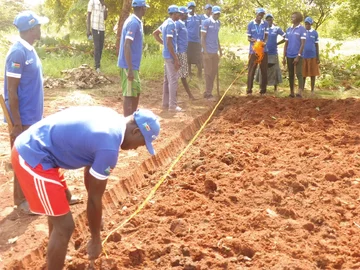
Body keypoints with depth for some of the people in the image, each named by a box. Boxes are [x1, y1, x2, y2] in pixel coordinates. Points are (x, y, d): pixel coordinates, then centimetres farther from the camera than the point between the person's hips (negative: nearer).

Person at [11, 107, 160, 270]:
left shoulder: (112, 119, 6)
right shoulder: (109, 147, -22)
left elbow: (89, 170, 17)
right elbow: (94, 198, -11)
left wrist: (95, 215, 24)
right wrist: (96, 239, 3)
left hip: (28, 146, 11)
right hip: (33, 157, -11)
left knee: (61, 202, 28)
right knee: (64, 226, -5)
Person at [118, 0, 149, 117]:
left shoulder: (136, 22, 13)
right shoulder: (133, 23, -17)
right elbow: (126, 46, -23)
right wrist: (130, 69, -25)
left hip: (133, 65, 10)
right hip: (129, 66, -10)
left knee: (136, 92, 17)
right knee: (129, 94, -4)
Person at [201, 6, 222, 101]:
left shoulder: (218, 23, 12)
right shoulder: (206, 22, -9)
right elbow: (203, 37, -10)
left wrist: (220, 49, 19)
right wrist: (205, 51, -15)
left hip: (215, 52, 7)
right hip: (208, 52, -7)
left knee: (214, 72, 10)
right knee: (208, 72, -1)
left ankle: (207, 92, 20)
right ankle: (208, 94, 6)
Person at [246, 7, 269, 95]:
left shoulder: (265, 24, 2)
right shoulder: (250, 24, -1)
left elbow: (266, 36, 0)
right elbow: (248, 38, 1)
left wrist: (264, 42, -21)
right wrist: (254, 40, -20)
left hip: (263, 50, 2)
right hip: (253, 50, -1)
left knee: (264, 70, 5)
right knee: (251, 70, 0)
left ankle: (263, 90, 13)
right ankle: (249, 90, 4)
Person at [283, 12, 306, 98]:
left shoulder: (302, 29, -5)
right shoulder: (288, 29, 10)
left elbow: (302, 44, -10)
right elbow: (286, 44, 11)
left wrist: (298, 56, -16)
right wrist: (284, 57, 7)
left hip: (298, 56, -5)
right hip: (289, 56, 5)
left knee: (299, 74, -11)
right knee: (291, 74, 9)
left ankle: (300, 92, -19)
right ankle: (291, 92, 16)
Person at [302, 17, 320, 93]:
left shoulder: (315, 33, 4)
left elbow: (317, 45, 6)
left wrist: (318, 57, 1)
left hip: (312, 56, 0)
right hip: (303, 56, 0)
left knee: (313, 74, 4)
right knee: (303, 74, 2)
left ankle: (312, 91, 12)